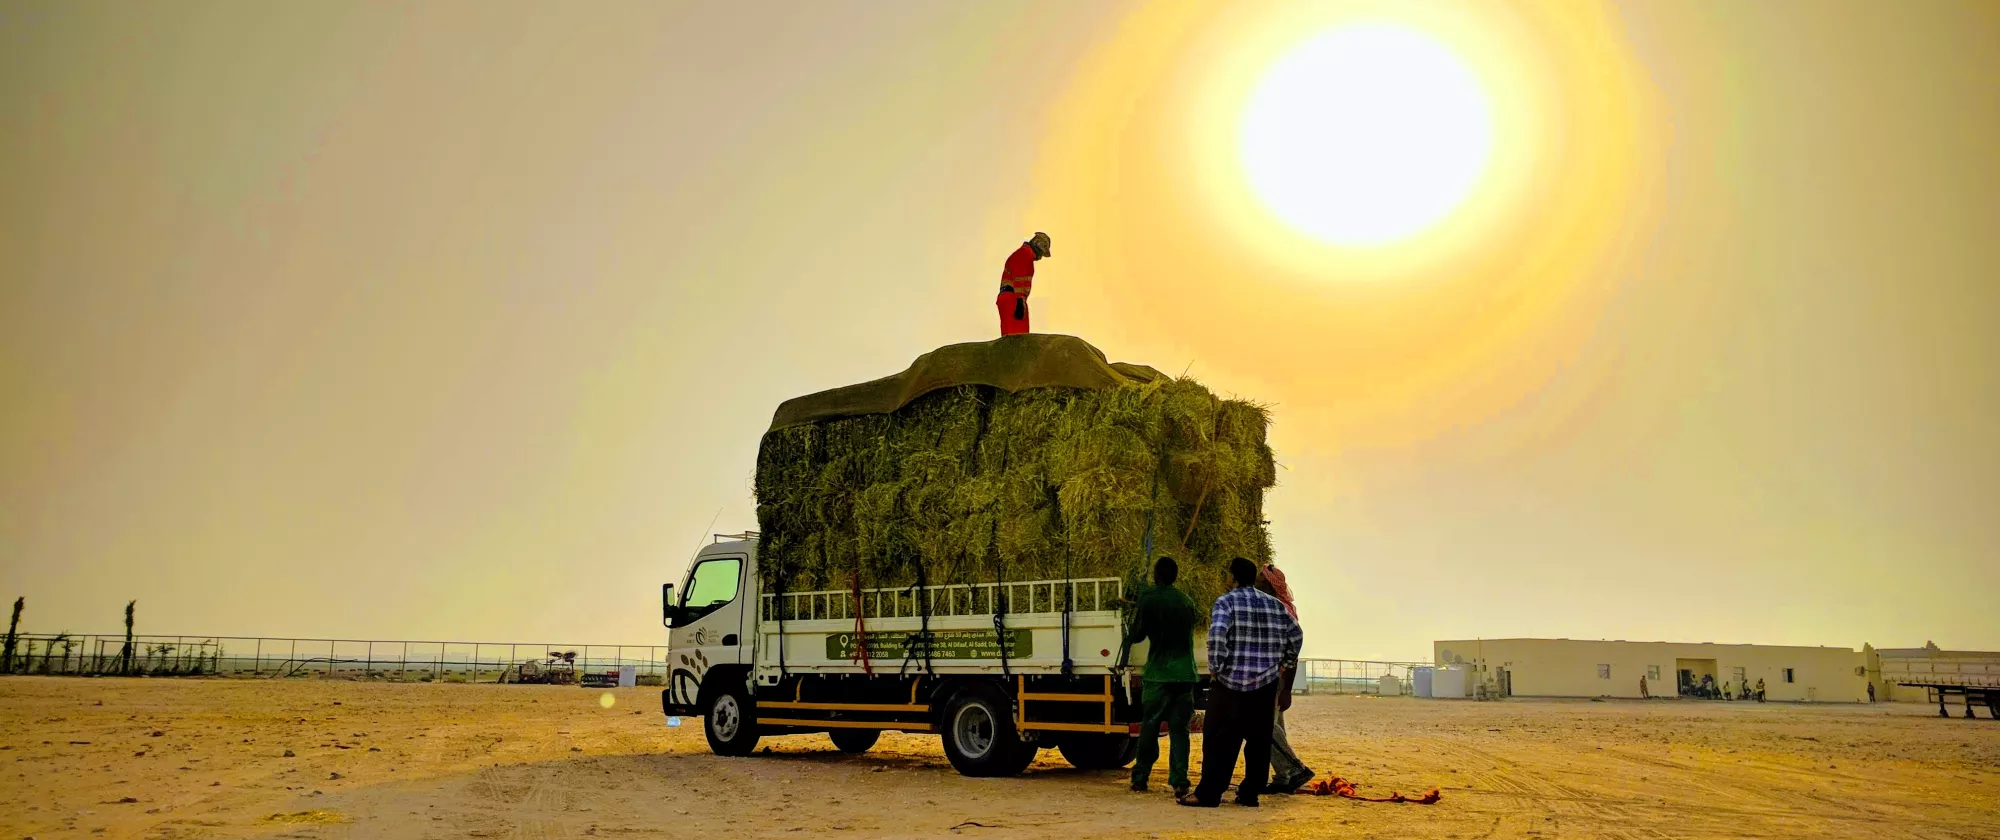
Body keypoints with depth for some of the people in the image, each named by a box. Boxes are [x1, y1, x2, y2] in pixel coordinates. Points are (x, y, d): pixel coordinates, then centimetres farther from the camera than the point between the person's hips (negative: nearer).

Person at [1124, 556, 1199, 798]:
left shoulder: (1149, 598, -5)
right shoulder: (1187, 601, 11)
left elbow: (1139, 634, -2)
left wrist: (1129, 638, 21)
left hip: (1159, 672, -4)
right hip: (1185, 673, 4)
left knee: (1150, 725, 7)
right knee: (1179, 727, 4)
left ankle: (1140, 777, 13)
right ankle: (1179, 782, -4)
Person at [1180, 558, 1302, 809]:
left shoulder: (1226, 602, -6)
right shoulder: (1275, 605, 10)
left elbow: (1216, 635, -21)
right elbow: (1296, 635, 15)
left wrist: (1216, 667, -11)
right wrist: (1283, 662, 24)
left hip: (1230, 683, -4)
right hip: (1265, 685, 4)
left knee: (1220, 740, -1)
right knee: (1259, 741, 10)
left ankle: (1208, 793, -1)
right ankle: (1250, 793, 13)